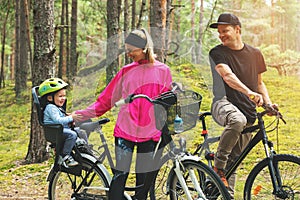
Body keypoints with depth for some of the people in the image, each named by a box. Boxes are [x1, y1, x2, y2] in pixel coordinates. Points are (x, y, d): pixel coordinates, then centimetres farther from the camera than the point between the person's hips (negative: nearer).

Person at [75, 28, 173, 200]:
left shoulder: (163, 71, 4)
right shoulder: (126, 71, 6)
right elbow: (106, 100, 9)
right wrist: (80, 115, 4)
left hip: (150, 134, 0)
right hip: (125, 130, 0)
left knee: (144, 180, 3)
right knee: (120, 176, -5)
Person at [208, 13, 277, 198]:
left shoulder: (255, 54, 13)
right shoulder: (217, 53, -3)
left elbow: (259, 82, 23)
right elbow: (227, 76, -21)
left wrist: (268, 103, 4)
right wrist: (249, 93, -37)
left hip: (248, 111, 5)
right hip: (224, 102, -4)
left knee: (234, 160, 4)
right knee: (237, 120, -39)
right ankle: (218, 166, -24)